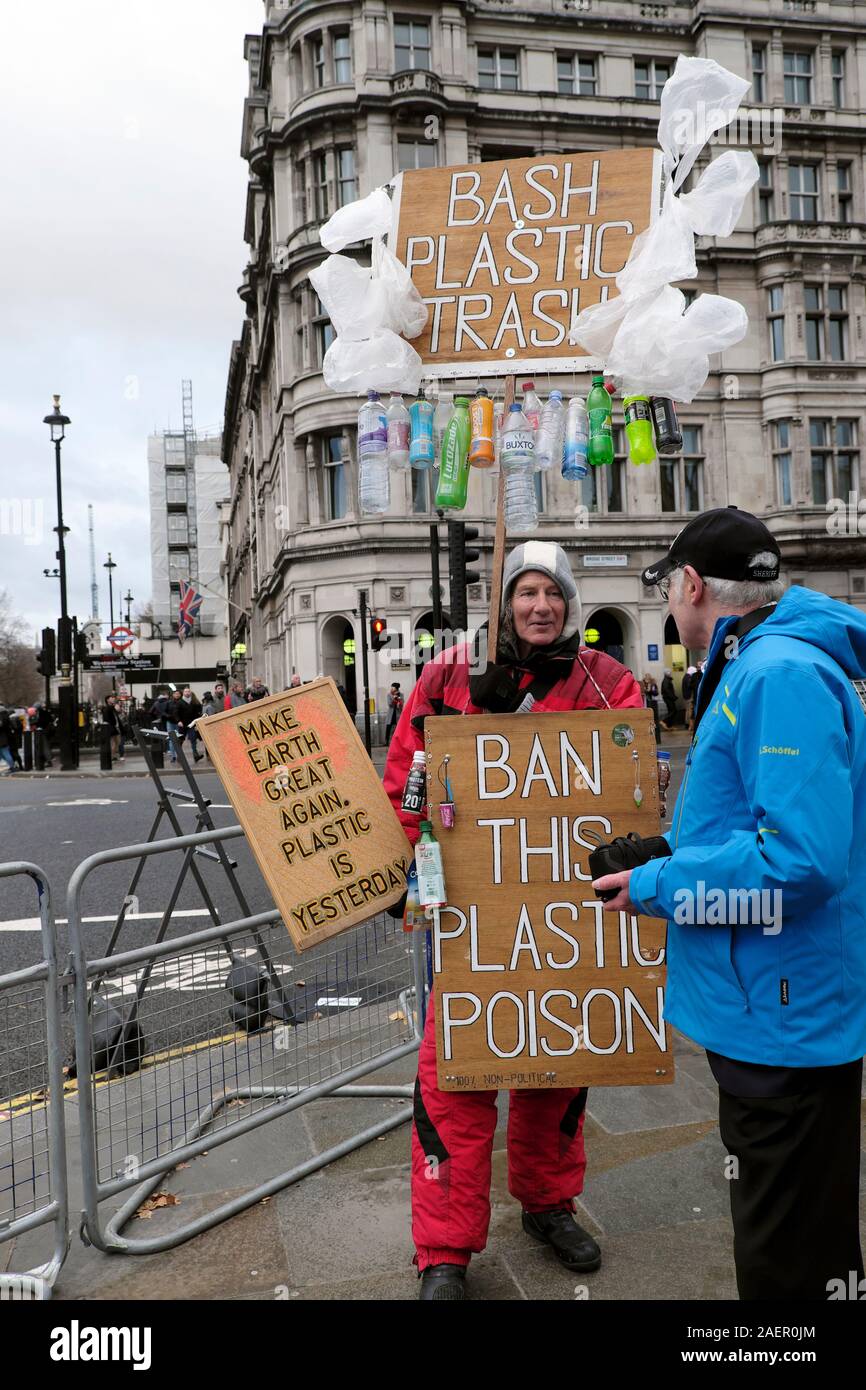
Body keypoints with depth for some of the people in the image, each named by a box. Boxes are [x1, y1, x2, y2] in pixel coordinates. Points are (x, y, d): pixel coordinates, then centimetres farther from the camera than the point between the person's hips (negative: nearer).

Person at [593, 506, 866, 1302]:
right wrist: (668, 850, 12)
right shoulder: (755, 669, 11)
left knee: (790, 1262, 7)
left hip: (785, 1018, -10)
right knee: (775, 1225, 27)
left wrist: (656, 886, -19)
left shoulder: (781, 676, -22)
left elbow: (801, 858, -30)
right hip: (766, 1006, 10)